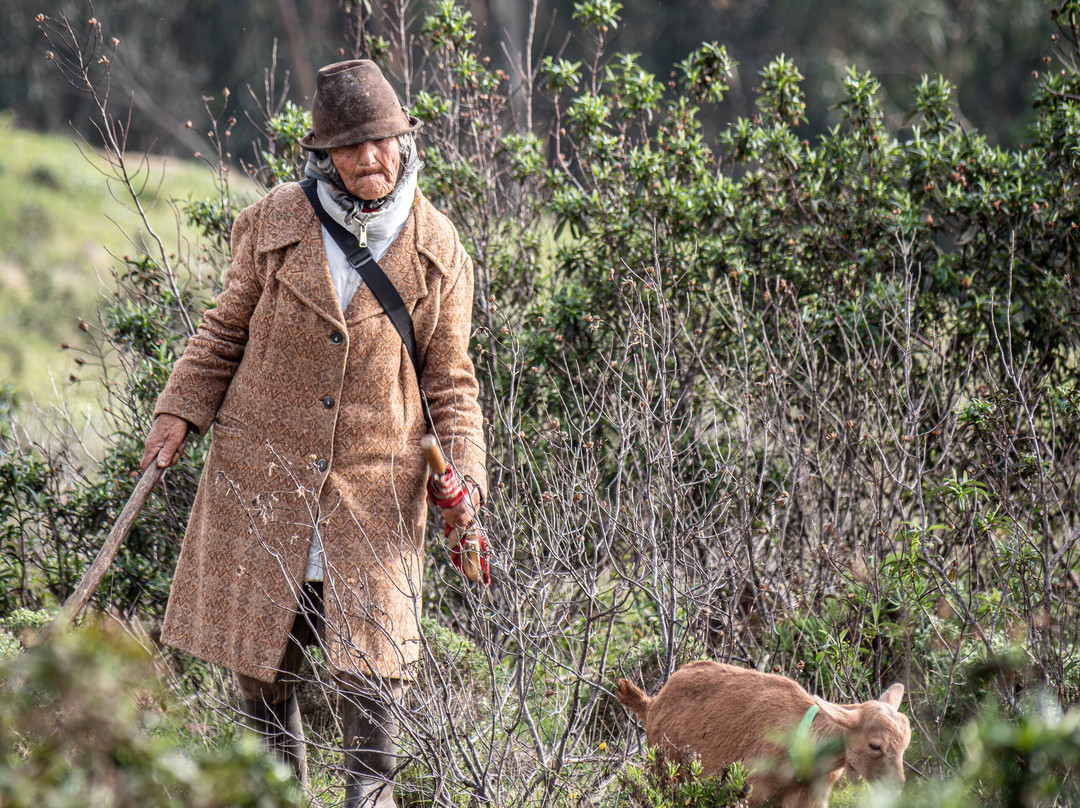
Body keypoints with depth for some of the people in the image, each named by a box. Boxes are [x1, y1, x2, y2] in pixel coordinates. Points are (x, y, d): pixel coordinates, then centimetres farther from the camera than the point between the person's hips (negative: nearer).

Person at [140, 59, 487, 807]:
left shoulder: (437, 251, 1)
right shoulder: (275, 223, 0)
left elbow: (450, 382, 7)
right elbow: (227, 332, 11)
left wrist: (462, 470, -6)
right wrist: (181, 411, 0)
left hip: (374, 485, -1)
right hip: (262, 476, 1)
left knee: (369, 663, -7)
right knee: (261, 662, 7)